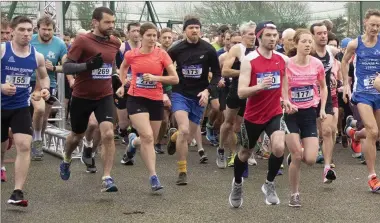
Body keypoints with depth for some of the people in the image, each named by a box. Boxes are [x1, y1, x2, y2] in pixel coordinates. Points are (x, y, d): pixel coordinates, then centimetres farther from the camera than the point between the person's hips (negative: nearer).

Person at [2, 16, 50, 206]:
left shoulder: (37, 56, -2)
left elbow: (44, 77, 17)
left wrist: (44, 89, -3)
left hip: (21, 107, 1)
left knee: (24, 145, -15)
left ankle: (17, 193, -15)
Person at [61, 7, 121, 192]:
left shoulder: (115, 43, 0)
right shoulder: (82, 41, -16)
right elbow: (66, 67, -19)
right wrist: (88, 65, -32)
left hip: (105, 96, 2)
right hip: (82, 97, -2)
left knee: (108, 134, -17)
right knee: (77, 135, 17)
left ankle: (107, 178, -13)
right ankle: (66, 162, 48)